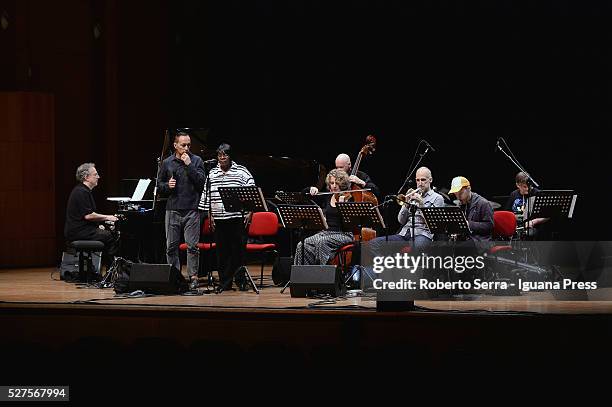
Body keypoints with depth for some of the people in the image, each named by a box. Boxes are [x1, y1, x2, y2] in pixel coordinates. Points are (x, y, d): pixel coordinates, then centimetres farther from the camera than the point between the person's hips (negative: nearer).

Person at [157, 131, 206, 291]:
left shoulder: (196, 161, 5)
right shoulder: (167, 163, 9)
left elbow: (201, 182, -7)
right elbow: (159, 185, 14)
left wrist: (189, 165, -12)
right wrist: (168, 186, -8)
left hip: (191, 210, -2)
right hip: (172, 210, 2)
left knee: (192, 246, -6)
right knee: (171, 246, 4)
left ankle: (193, 276, -1)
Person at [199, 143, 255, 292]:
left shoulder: (242, 172, 2)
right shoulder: (212, 174, 11)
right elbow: (207, 197, 13)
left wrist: (249, 213, -8)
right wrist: (210, 216, 6)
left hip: (238, 217, -3)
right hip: (218, 218, 3)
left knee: (239, 249, -2)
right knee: (222, 250, 4)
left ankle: (240, 280, 8)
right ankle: (224, 282, 10)